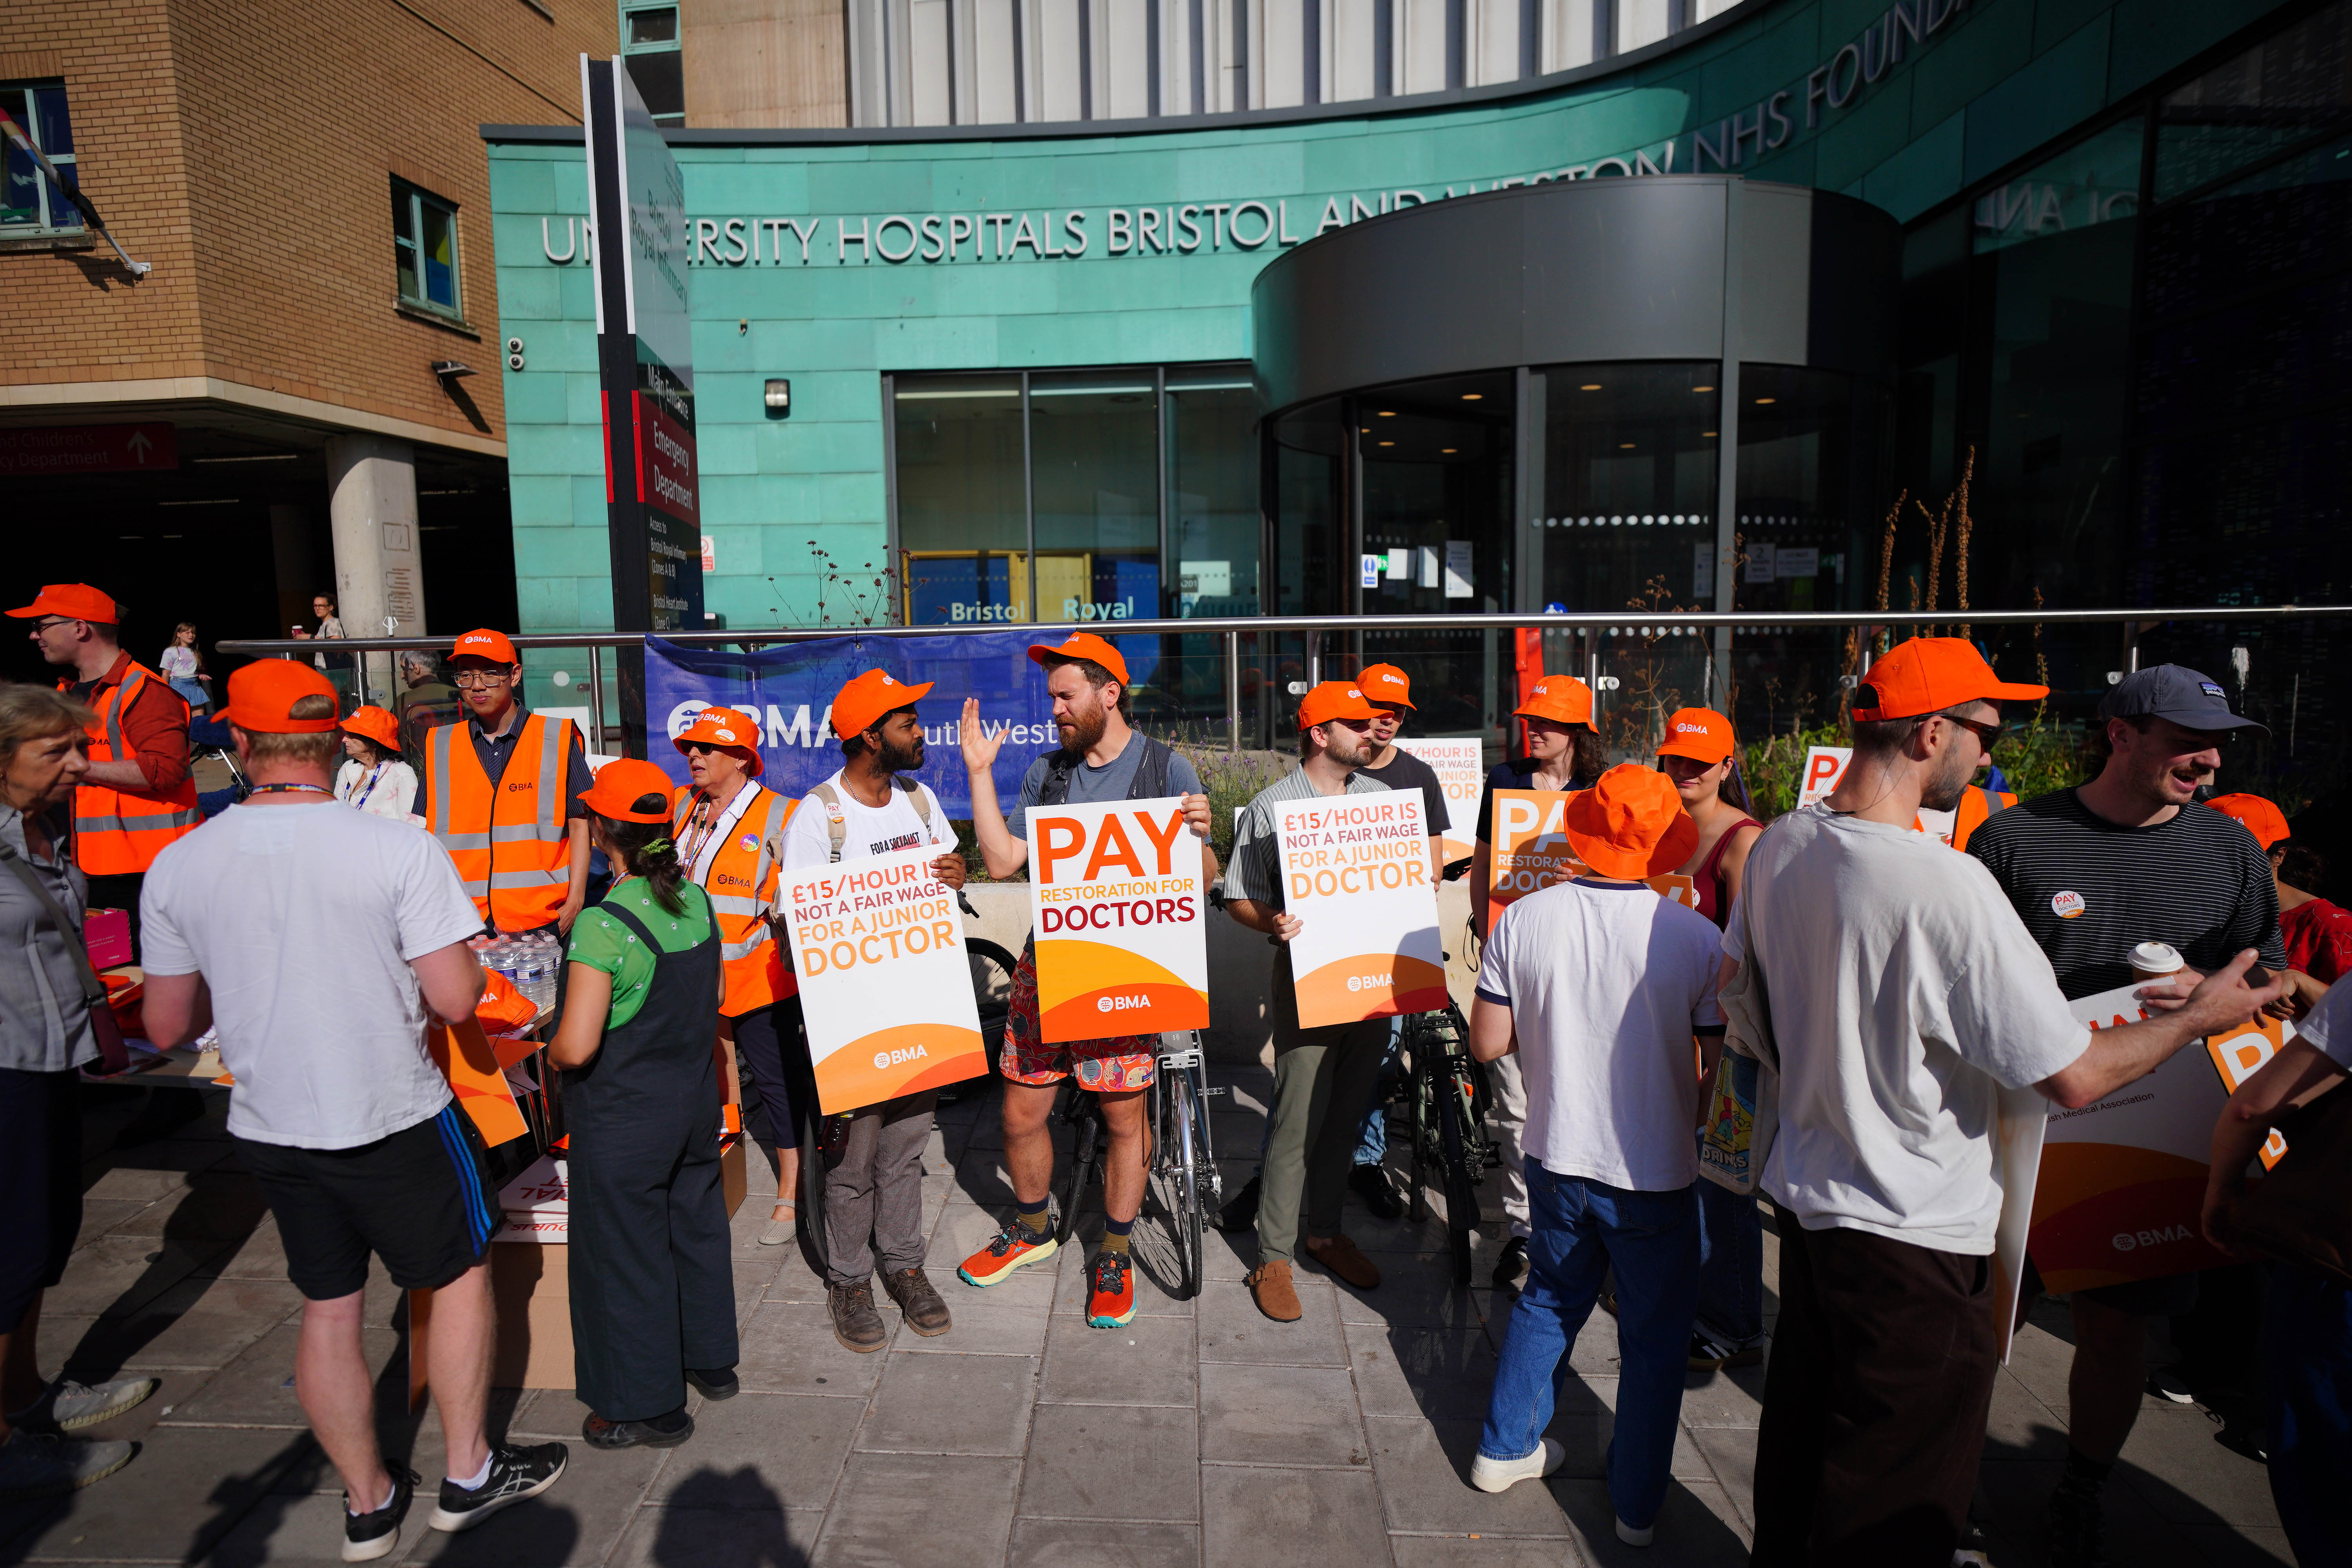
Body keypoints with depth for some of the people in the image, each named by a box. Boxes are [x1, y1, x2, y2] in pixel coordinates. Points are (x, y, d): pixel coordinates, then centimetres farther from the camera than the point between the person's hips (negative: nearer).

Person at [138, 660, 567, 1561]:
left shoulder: (177, 866, -6)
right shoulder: (399, 848, -18)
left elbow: (169, 1027, 2)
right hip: (396, 1122, -4)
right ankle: (469, 1473, 29)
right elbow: (456, 999, -18)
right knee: (460, 1276, 17)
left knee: (328, 1311, 19)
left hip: (269, 1131, 4)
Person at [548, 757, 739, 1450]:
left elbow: (576, 1047, -26)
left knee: (625, 1255, 10)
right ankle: (711, 1361, 40)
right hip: (695, 1099, 7)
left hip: (622, 1119, -7)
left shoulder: (602, 926, -25)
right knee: (696, 1227, 23)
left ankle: (647, 1407, 25)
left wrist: (551, 1053, -4)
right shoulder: (698, 901, -3)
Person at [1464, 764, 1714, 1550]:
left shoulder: (1522, 920, -11)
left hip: (1557, 1159, 3)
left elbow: (1488, 1042, -5)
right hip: (1656, 1173, -2)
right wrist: (1715, 1149, 8)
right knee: (1653, 1339, 17)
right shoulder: (1697, 938, -17)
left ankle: (1505, 1448, 38)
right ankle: (1637, 1506, 33)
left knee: (1550, 1300, 25)